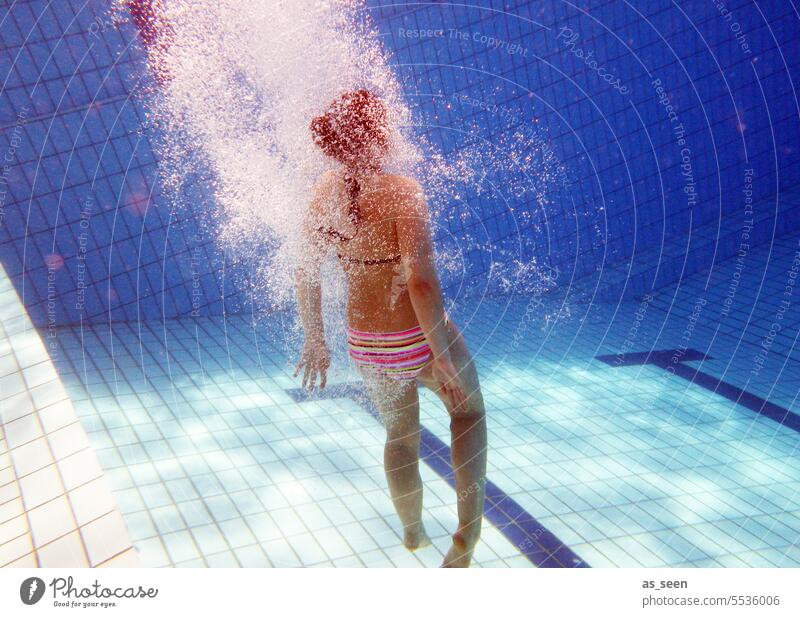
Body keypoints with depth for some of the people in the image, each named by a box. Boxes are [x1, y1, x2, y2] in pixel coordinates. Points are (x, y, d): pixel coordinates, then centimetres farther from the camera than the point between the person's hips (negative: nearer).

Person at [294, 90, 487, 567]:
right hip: (417, 338, -5)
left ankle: (413, 531, 49)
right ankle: (468, 536, 19)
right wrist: (442, 354, -20)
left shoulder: (325, 192, -4)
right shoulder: (401, 191, -22)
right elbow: (421, 282, -29)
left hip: (364, 343, 5)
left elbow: (306, 275, 2)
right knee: (468, 411, 24)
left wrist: (315, 342, 13)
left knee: (401, 436, 28)